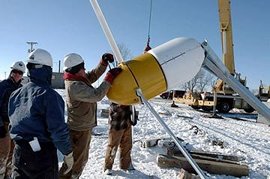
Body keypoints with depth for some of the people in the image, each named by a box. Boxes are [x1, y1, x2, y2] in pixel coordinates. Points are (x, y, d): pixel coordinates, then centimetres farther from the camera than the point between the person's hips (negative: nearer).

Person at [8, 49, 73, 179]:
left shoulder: (15, 94, 4)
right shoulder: (49, 95, -19)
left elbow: (13, 123, 13)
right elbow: (58, 129, -22)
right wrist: (68, 153, -11)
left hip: (19, 152, 6)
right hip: (42, 154, -6)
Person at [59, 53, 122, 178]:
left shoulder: (79, 79, 2)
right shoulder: (74, 86, -27)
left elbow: (93, 75, 12)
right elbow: (96, 95, -31)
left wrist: (104, 62, -3)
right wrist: (110, 78, -26)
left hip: (84, 128, 10)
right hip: (79, 131, -10)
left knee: (82, 159, 24)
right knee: (74, 162, 3)